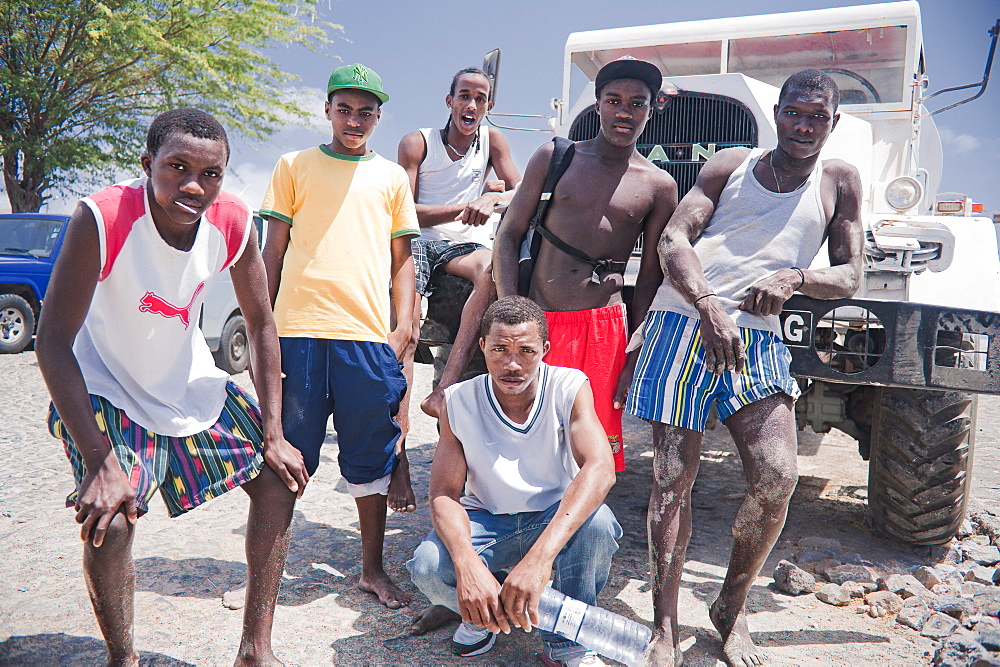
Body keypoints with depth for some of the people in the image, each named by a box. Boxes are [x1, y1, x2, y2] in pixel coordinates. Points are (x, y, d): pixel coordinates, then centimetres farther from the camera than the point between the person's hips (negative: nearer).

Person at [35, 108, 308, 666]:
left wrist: (273, 435, -9)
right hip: (104, 389, -4)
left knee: (279, 478, 1)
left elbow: (261, 325, -6)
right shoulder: (102, 218, -29)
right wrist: (99, 461, -31)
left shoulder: (235, 222, -17)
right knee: (109, 520, -23)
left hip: (190, 382, 5)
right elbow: (53, 342, -26)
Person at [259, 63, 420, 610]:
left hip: (369, 334, 1)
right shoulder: (294, 166, 12)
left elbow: (402, 258, 14)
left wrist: (404, 325, 3)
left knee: (371, 458, 7)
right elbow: (273, 251, 10)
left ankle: (372, 569, 20)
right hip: (297, 329, -1)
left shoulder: (393, 176, 16)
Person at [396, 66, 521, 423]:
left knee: (494, 269, -37)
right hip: (418, 242, -1)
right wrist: (467, 206, -12)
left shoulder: (492, 141, 12)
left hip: (463, 245, 1)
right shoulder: (417, 143, 5)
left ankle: (443, 390, -41)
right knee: (405, 333, -27)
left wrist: (491, 199, -21)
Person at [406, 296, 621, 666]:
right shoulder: (459, 401, -14)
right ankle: (481, 614, 7)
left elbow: (599, 468, -33)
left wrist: (540, 556, -48)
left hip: (557, 520, 0)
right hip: (486, 522, 1)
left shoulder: (570, 388, -17)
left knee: (597, 522, -34)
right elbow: (444, 495, -17)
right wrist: (469, 566, -40)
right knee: (428, 566, -29)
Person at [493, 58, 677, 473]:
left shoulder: (658, 186, 7)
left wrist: (635, 361, 2)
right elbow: (509, 236, 5)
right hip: (538, 324, 0)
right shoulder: (555, 158, 8)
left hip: (603, 331, 0)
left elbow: (650, 279, 8)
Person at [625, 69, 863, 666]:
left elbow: (850, 278, 12)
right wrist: (708, 306, -17)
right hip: (684, 325, -1)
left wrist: (795, 276, -11)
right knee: (673, 480, -5)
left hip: (758, 339, 1)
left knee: (777, 476, -12)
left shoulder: (839, 181, 16)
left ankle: (732, 609, 14)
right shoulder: (730, 164, 13)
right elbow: (674, 240, 1)